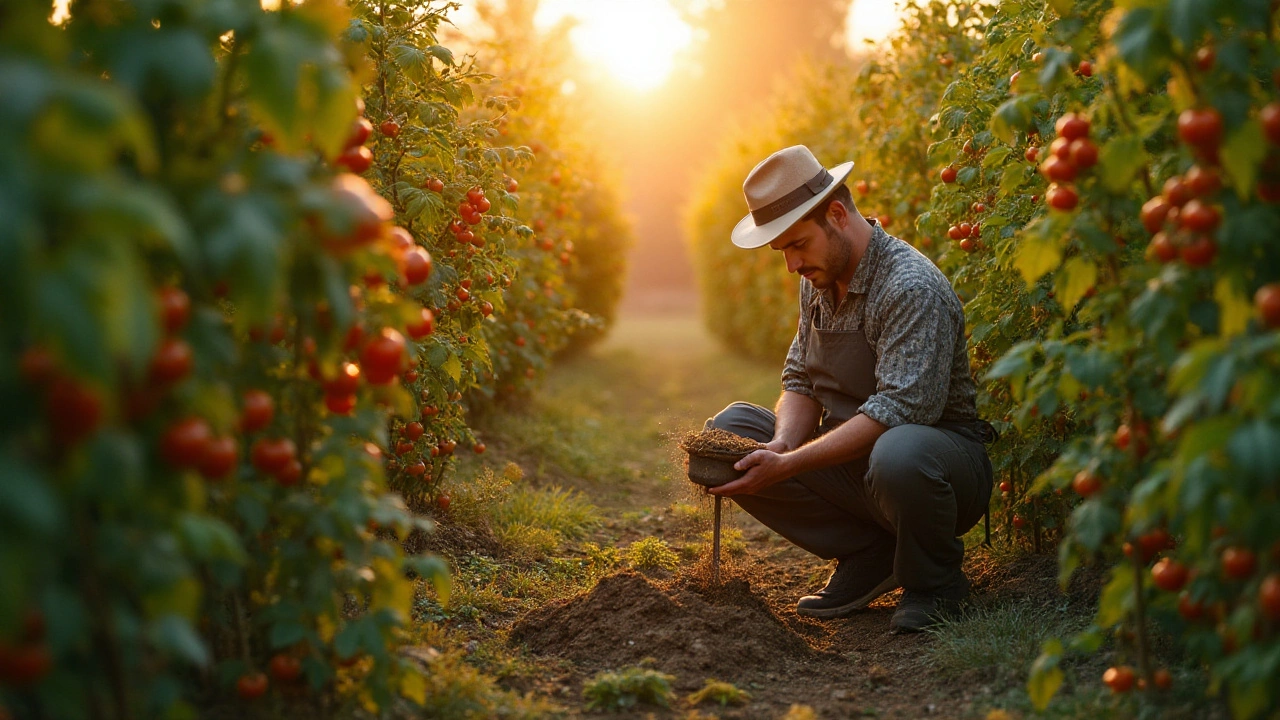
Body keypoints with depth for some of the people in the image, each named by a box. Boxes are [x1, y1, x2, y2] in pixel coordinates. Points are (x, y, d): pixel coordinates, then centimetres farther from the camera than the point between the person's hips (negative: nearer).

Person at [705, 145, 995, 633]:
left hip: (944, 448, -8)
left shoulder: (912, 288, -22)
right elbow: (801, 382, 8)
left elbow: (899, 409, -30)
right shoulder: (818, 280, 5)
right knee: (729, 429, -6)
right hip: (850, 460, 8)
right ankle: (869, 556, -2)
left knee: (896, 454, -43)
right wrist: (781, 445, -16)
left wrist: (788, 466, -33)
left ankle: (935, 580, -9)